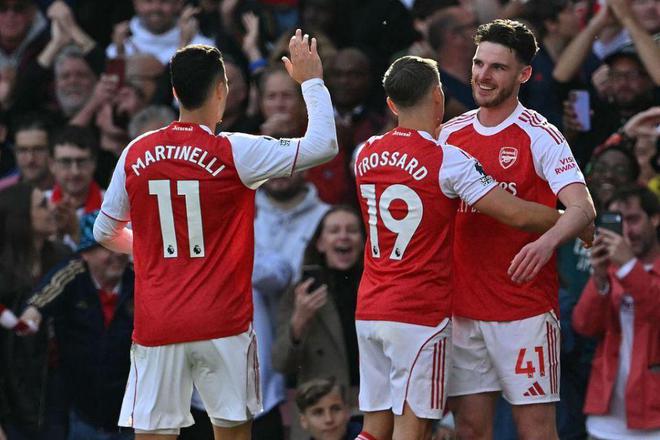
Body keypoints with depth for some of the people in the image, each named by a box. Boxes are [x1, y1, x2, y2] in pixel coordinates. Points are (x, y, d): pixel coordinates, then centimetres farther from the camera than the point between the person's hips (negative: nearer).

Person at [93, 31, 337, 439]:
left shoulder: (136, 154, 2)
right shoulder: (234, 153, -9)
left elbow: (105, 232, 13)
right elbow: (323, 145, -7)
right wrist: (312, 80, 7)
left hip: (157, 325, 2)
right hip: (222, 324, -2)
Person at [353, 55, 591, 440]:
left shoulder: (366, 155, 6)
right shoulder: (446, 160, -13)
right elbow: (518, 215, -14)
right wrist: (576, 224, 2)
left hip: (370, 310, 6)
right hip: (420, 314, -6)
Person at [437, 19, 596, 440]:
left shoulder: (540, 136, -7)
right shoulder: (450, 134, 10)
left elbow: (582, 209, -19)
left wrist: (546, 242, -39)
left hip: (524, 308, -5)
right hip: (462, 307, 5)